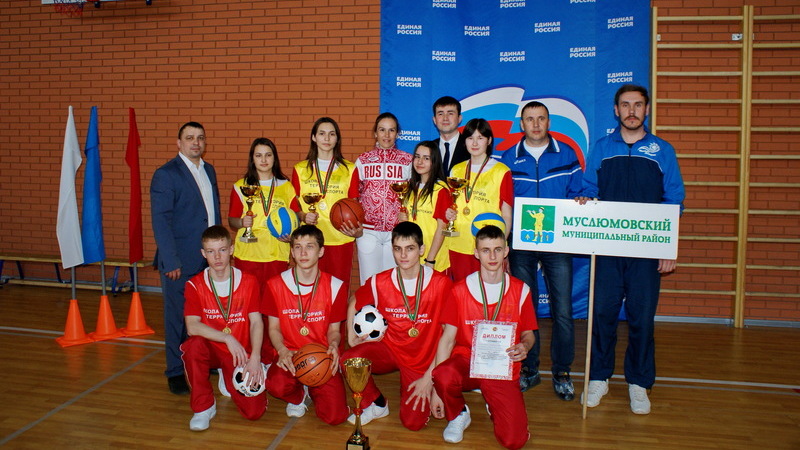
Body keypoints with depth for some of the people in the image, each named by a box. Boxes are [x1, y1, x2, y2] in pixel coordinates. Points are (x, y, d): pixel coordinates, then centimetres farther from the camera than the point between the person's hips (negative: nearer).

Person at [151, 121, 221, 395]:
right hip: (181, 260, -6)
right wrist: (170, 261, -17)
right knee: (178, 317, 5)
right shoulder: (165, 174, -8)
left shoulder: (209, 171, 13)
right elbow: (160, 221, -13)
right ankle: (176, 372, 18)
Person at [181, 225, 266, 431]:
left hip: (241, 354, 0)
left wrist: (255, 358, -26)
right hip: (211, 349, 0)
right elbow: (192, 326, -19)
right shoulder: (195, 285, -6)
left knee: (254, 411, -16)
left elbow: (256, 323, -11)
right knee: (194, 344, -36)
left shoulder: (248, 282, -5)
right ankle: (204, 407, -13)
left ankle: (229, 380, 20)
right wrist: (228, 338, -31)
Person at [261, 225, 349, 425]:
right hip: (290, 354, 0)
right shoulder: (276, 285, -2)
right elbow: (273, 328, 3)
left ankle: (313, 391, 21)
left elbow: (334, 330, 4)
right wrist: (283, 351, -19)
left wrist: (333, 345, -20)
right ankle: (299, 396, 6)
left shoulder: (335, 286, -2)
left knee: (335, 416, -17)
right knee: (276, 385, -35)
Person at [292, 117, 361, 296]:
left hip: (341, 240, 0)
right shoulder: (300, 169, 10)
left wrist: (355, 229, -10)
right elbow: (294, 206, 13)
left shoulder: (349, 169, 10)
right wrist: (303, 216, -8)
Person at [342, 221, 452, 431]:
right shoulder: (380, 282, -9)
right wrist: (351, 337, 0)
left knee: (413, 422, -14)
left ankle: (427, 391, 20)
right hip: (389, 348, 2)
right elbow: (354, 304, 12)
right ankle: (377, 405, 3)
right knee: (349, 360, -26)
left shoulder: (441, 284, -16)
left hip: (423, 359, -2)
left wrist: (429, 377, -13)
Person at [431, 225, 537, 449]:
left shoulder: (520, 290, 2)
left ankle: (493, 406, 20)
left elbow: (528, 333, 12)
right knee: (444, 375, -37)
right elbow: (448, 338, -2)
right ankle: (458, 415, 1)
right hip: (466, 361, 0)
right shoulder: (460, 290, 0)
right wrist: (436, 384, -11)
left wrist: (524, 346, -14)